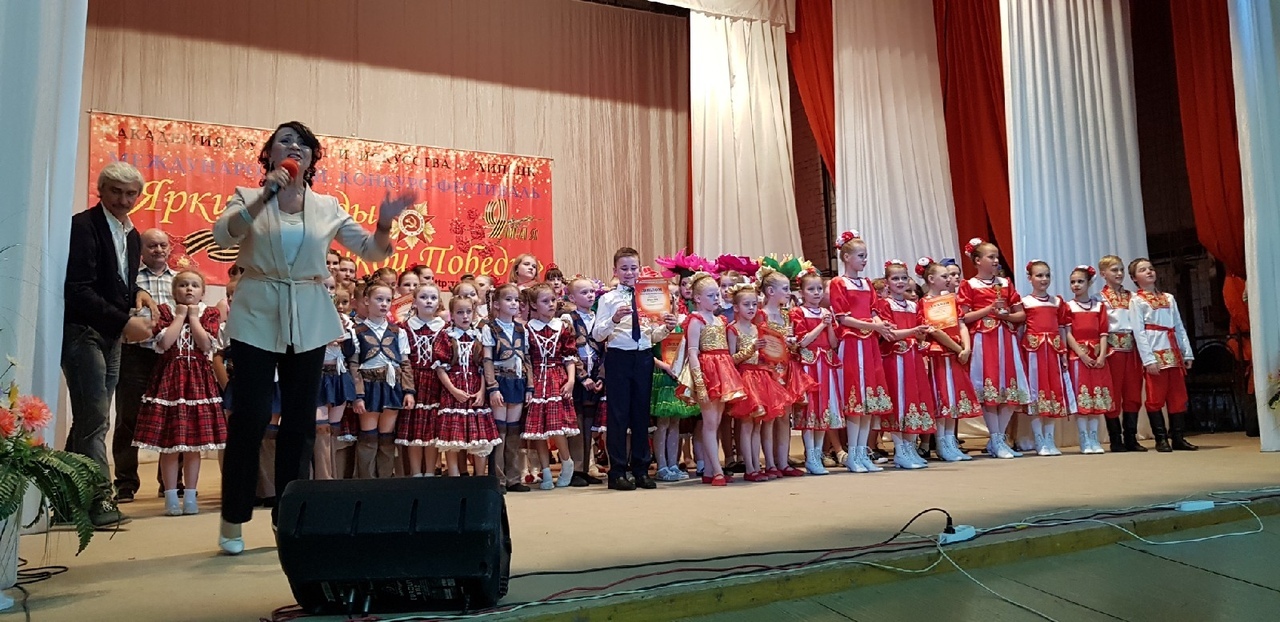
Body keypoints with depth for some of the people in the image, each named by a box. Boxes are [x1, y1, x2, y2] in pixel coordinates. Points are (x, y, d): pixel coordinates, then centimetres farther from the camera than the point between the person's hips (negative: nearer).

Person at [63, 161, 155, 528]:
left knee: (92, 418, 11)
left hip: (113, 334, 8)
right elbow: (77, 289, -19)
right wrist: (124, 322, -22)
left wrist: (139, 298, 0)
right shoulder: (83, 226, -11)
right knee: (95, 417, -11)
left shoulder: (132, 236, 14)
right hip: (82, 330, -8)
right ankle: (99, 499, -6)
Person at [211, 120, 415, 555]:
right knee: (250, 418, -3)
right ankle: (233, 520, 11)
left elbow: (372, 252, 5)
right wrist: (264, 197, -24)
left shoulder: (327, 207, 8)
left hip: (309, 320, 3)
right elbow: (222, 236, -16)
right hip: (256, 318, -2)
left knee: (300, 422, 6)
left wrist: (384, 224, -14)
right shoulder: (248, 197, 3)